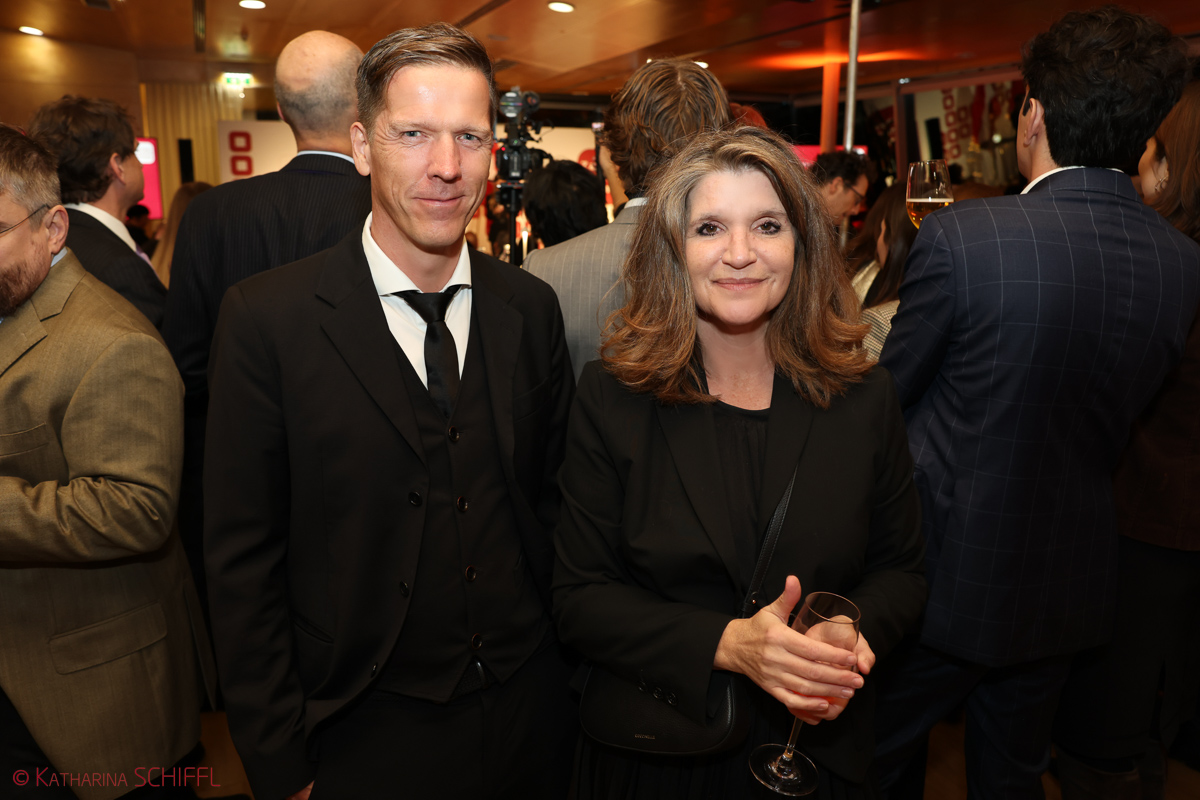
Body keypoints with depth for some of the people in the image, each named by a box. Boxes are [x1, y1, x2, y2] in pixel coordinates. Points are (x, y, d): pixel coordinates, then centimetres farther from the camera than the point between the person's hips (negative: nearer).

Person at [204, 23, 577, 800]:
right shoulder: (268, 319, -13)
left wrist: (573, 664, 2)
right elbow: (243, 561, -10)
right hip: (367, 736, -2)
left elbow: (554, 499, 4)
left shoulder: (532, 307, -3)